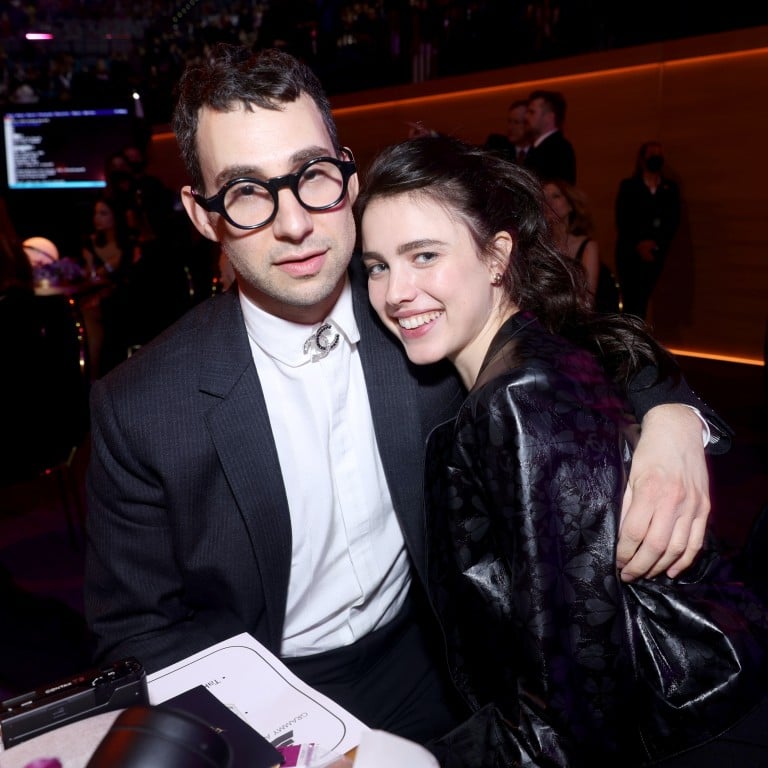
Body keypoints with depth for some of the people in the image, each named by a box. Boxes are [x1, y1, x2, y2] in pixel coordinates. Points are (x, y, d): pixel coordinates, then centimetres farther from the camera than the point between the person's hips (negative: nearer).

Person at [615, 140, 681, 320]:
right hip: (629, 251, -2)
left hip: (655, 252, 2)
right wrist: (638, 245, -12)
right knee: (631, 297, -7)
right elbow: (622, 220, -2)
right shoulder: (628, 185, 6)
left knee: (643, 298, 0)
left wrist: (655, 243, -11)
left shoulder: (671, 188, 13)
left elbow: (673, 220, 4)